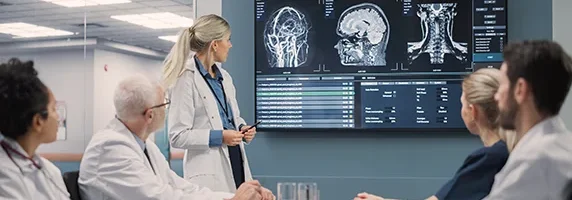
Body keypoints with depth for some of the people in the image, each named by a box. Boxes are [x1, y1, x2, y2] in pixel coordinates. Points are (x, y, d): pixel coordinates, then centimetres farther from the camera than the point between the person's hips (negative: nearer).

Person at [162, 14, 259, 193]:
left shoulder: (224, 77, 13)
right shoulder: (187, 79, -11)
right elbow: (177, 136, -14)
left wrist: (242, 127, 3)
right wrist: (219, 137, -18)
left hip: (236, 161, 7)